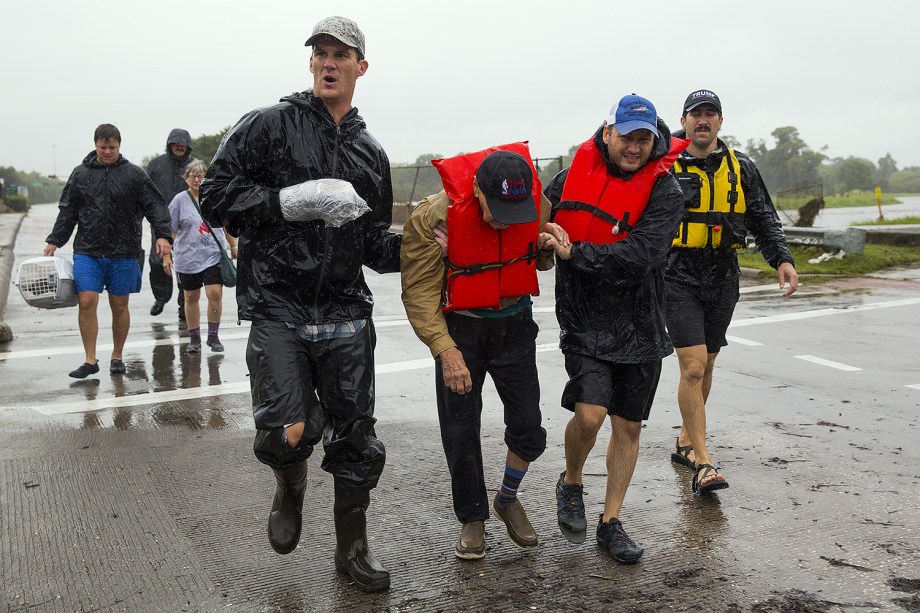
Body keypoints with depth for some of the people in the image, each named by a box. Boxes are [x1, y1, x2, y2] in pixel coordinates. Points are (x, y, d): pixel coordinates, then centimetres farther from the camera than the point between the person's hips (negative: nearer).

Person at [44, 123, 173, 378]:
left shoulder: (135, 174, 2)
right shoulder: (80, 174, 9)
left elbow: (155, 206, -3)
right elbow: (67, 212, 14)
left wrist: (162, 234, -17)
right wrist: (54, 241, 9)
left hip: (123, 253, -1)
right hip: (87, 252, 1)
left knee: (119, 306, 7)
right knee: (86, 303, -7)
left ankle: (117, 357, 22)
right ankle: (90, 360, 3)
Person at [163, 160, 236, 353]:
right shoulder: (180, 200, -1)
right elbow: (170, 231, 0)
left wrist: (233, 247, 23)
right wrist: (166, 256, -4)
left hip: (214, 256, 1)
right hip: (188, 258, 0)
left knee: (215, 294, -11)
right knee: (191, 298, 9)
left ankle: (213, 336, 5)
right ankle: (194, 338, 22)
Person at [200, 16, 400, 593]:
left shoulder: (371, 153, 15)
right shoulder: (268, 125, 1)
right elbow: (216, 197, -5)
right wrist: (289, 202, -16)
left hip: (345, 317, 4)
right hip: (279, 310, -4)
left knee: (356, 437, 8)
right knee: (288, 432, -17)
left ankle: (352, 546, 29)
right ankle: (291, 486, 21)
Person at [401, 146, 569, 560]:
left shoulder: (535, 203, -11)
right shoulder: (433, 217, -23)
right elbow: (420, 293, -18)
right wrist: (445, 350, -26)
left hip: (515, 324, 3)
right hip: (460, 328, -2)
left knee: (528, 429, 4)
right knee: (461, 433, 3)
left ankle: (507, 499, 32)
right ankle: (473, 519, 25)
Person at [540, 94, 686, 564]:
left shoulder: (664, 192, -8)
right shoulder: (574, 175, 2)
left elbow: (637, 256, -21)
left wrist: (574, 253, -17)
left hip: (639, 325, 0)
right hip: (584, 320, 0)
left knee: (628, 425, 8)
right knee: (590, 413, -16)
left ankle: (611, 521, 25)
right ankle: (571, 483, 16)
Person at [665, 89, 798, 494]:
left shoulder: (741, 168, 9)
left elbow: (764, 219, 12)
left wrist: (782, 259, -3)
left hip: (722, 279, 5)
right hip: (679, 277, -5)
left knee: (705, 365, 14)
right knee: (693, 365, -13)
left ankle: (686, 442, 32)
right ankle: (703, 464, -8)